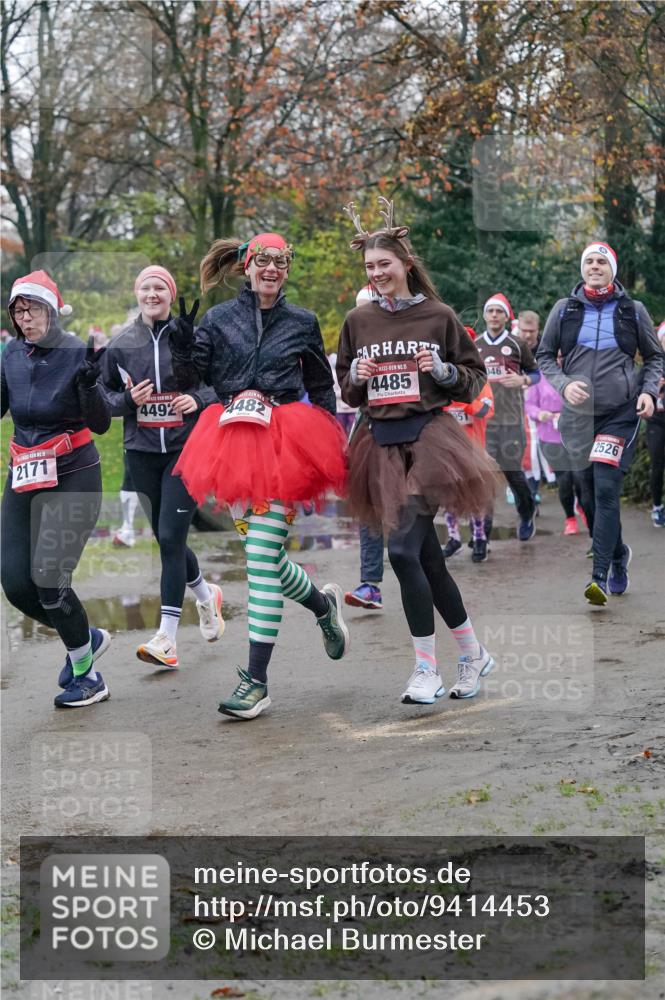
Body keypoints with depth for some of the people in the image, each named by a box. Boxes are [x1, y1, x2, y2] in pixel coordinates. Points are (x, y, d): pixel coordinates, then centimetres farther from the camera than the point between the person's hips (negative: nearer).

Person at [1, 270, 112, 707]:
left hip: (73, 479, -6)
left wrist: (88, 383, -30)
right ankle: (87, 638, 23)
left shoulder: (77, 353, -11)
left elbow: (101, 425, -14)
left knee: (49, 578, -17)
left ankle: (87, 676, 3)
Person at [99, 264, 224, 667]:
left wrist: (198, 399, -13)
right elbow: (104, 395, 11)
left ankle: (167, 638, -7)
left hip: (187, 449, -4)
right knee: (166, 538, 11)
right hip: (142, 452, 4)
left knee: (170, 537, -11)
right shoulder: (121, 344, 4)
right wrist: (127, 400, -9)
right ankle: (206, 594, 41)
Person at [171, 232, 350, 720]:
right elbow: (192, 376, 2)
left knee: (262, 556, -10)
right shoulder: (219, 318, 9)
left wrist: (330, 441, 9)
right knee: (264, 555, 8)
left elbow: (322, 386, 15)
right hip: (233, 441, 3)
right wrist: (182, 335, -12)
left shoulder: (302, 323, 7)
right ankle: (323, 603, 40)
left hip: (282, 443, -3)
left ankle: (256, 680, -7)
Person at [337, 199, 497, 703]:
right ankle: (473, 653, 24)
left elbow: (475, 376, 6)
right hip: (382, 441, 4)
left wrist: (444, 371, -13)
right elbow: (346, 390, 17)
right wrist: (357, 376, -5)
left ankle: (427, 668, -3)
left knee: (403, 549, -15)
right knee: (427, 555, 8)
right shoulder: (358, 321, 8)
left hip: (429, 436, -4)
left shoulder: (439, 316, -1)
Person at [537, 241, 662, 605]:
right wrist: (563, 384, -9)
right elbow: (545, 355, 9)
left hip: (621, 413, -3)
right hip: (578, 415, 3)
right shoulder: (564, 309, 5)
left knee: (606, 490, -17)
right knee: (593, 493, 10)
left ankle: (600, 576, -19)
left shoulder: (633, 310, 3)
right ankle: (618, 554, 34)